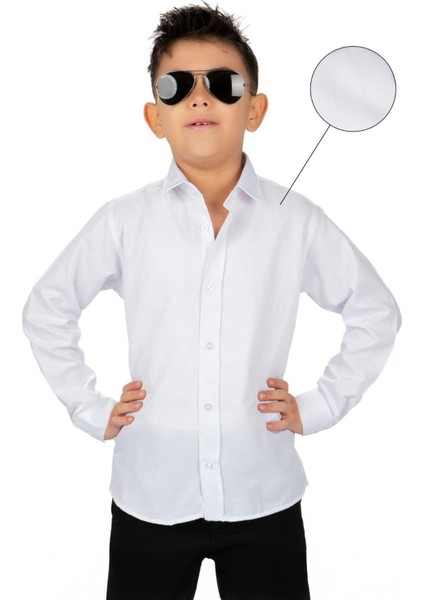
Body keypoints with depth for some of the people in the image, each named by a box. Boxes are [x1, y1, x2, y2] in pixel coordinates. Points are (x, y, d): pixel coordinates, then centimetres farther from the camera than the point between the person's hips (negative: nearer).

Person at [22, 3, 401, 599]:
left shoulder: (298, 222, -4)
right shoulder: (122, 222, -4)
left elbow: (376, 313, 9)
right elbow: (46, 310, 9)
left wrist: (319, 406, 2)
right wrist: (92, 410, 3)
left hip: (265, 501, 0)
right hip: (150, 499, 0)